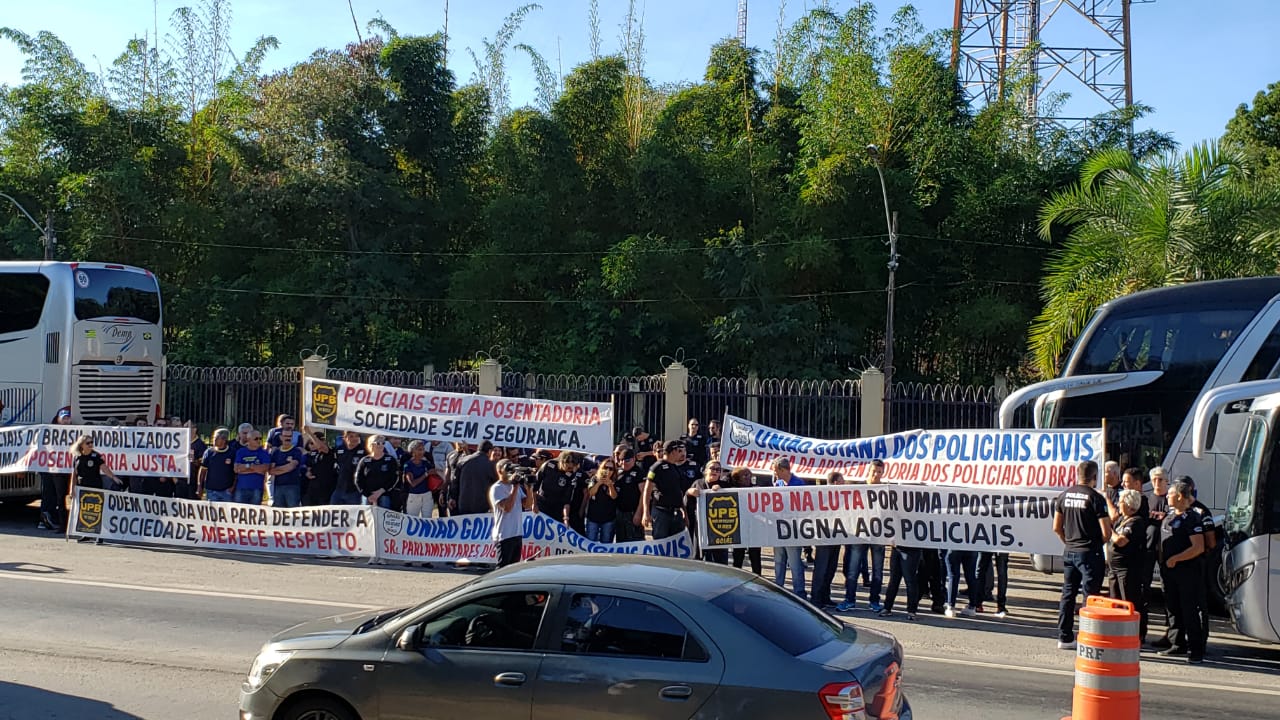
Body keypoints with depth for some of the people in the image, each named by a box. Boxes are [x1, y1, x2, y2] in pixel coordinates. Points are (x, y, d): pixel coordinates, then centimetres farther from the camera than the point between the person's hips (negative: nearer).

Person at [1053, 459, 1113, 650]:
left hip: (1069, 552, 6)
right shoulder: (1096, 498, -14)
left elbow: (1057, 528, 9)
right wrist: (1097, 542, 5)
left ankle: (1065, 637, 16)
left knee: (1068, 594, 12)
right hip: (1090, 553, -6)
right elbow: (1106, 532, -15)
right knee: (1090, 597, 0)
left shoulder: (1064, 495, 4)